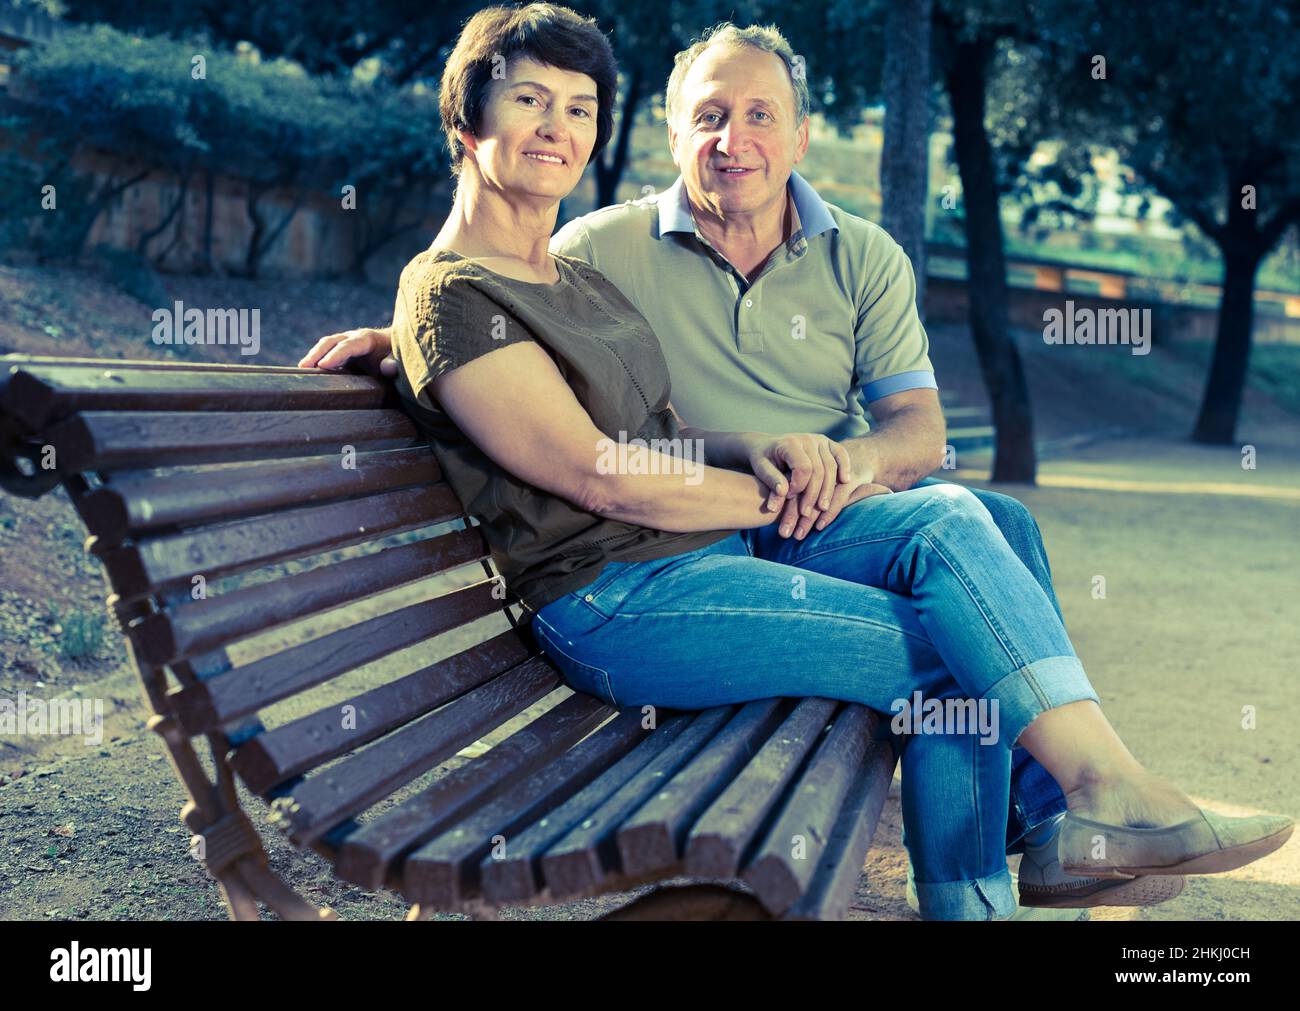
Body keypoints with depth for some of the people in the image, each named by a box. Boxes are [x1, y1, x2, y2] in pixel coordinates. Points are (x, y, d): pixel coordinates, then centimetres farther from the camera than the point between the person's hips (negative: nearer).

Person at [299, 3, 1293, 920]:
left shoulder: (576, 275, 20)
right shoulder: (454, 297, -9)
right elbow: (599, 476, -15)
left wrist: (756, 449, -5)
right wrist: (785, 495, -8)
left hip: (718, 538, 8)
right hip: (620, 602, -8)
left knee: (947, 517, -15)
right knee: (959, 659, -17)